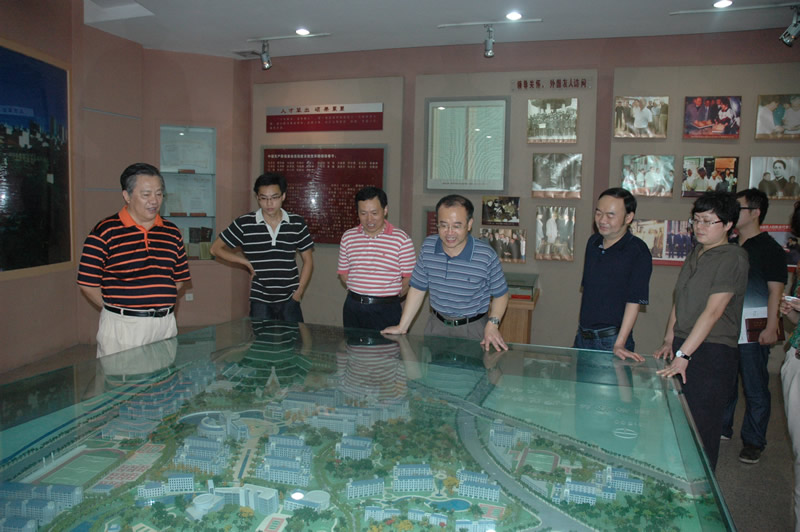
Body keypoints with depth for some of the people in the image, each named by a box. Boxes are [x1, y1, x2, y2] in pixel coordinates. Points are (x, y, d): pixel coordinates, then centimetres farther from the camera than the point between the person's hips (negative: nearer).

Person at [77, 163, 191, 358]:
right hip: (122, 327, -4)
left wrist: (157, 304, 5)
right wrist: (118, 310, 0)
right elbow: (88, 283, -5)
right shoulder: (105, 232, -6)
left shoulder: (172, 232, 9)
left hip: (165, 325, 4)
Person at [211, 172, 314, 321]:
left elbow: (308, 260, 8)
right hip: (260, 302, -1)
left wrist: (298, 293, 1)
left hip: (289, 300, 1)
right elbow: (216, 249, 6)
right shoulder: (244, 224, -4)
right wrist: (247, 262, -3)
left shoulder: (297, 223, 1)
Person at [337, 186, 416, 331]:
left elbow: (408, 278, -4)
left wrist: (392, 296, 2)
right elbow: (343, 272, 13)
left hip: (386, 310, -3)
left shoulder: (401, 240, -6)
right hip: (353, 307, 4)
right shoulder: (348, 237, 7)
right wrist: (359, 292, 4)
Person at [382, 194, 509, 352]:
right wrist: (402, 327, -1)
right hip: (437, 325, 3)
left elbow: (500, 294, -3)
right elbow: (417, 288, 1)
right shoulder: (428, 247, -7)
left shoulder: (486, 256, -17)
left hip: (473, 329, -3)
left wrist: (492, 324, -19)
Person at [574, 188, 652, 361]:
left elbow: (634, 302, -17)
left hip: (610, 340, -6)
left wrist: (619, 344, -21)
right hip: (583, 336, 6)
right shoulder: (593, 242, 7)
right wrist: (580, 330, 12)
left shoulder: (638, 252, -14)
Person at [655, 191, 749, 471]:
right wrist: (669, 342, 10)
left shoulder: (733, 257, -12)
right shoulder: (695, 254, 14)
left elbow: (713, 311, -19)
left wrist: (683, 354, -22)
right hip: (684, 347, 7)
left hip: (713, 353, -7)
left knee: (702, 426, -1)